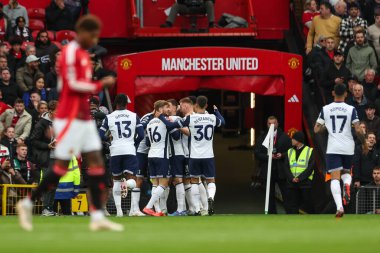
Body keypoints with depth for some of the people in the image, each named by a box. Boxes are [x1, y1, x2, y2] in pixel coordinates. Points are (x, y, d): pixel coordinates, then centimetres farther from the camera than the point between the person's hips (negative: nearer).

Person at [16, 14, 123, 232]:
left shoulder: (84, 54, 16)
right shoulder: (71, 52, -12)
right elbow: (72, 84, -19)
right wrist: (101, 85, -14)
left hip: (83, 119, 9)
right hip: (70, 119, -9)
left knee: (97, 162, 1)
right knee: (62, 166, -5)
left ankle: (98, 217, -1)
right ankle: (28, 204, 9)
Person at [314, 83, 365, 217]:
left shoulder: (325, 109, 2)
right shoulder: (351, 109, -2)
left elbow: (316, 129, 4)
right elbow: (358, 131, -6)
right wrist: (364, 143, 11)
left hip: (333, 148, -1)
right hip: (348, 148, 1)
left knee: (335, 177, -4)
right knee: (346, 173, 22)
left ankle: (339, 206, -22)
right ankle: (347, 184, -15)